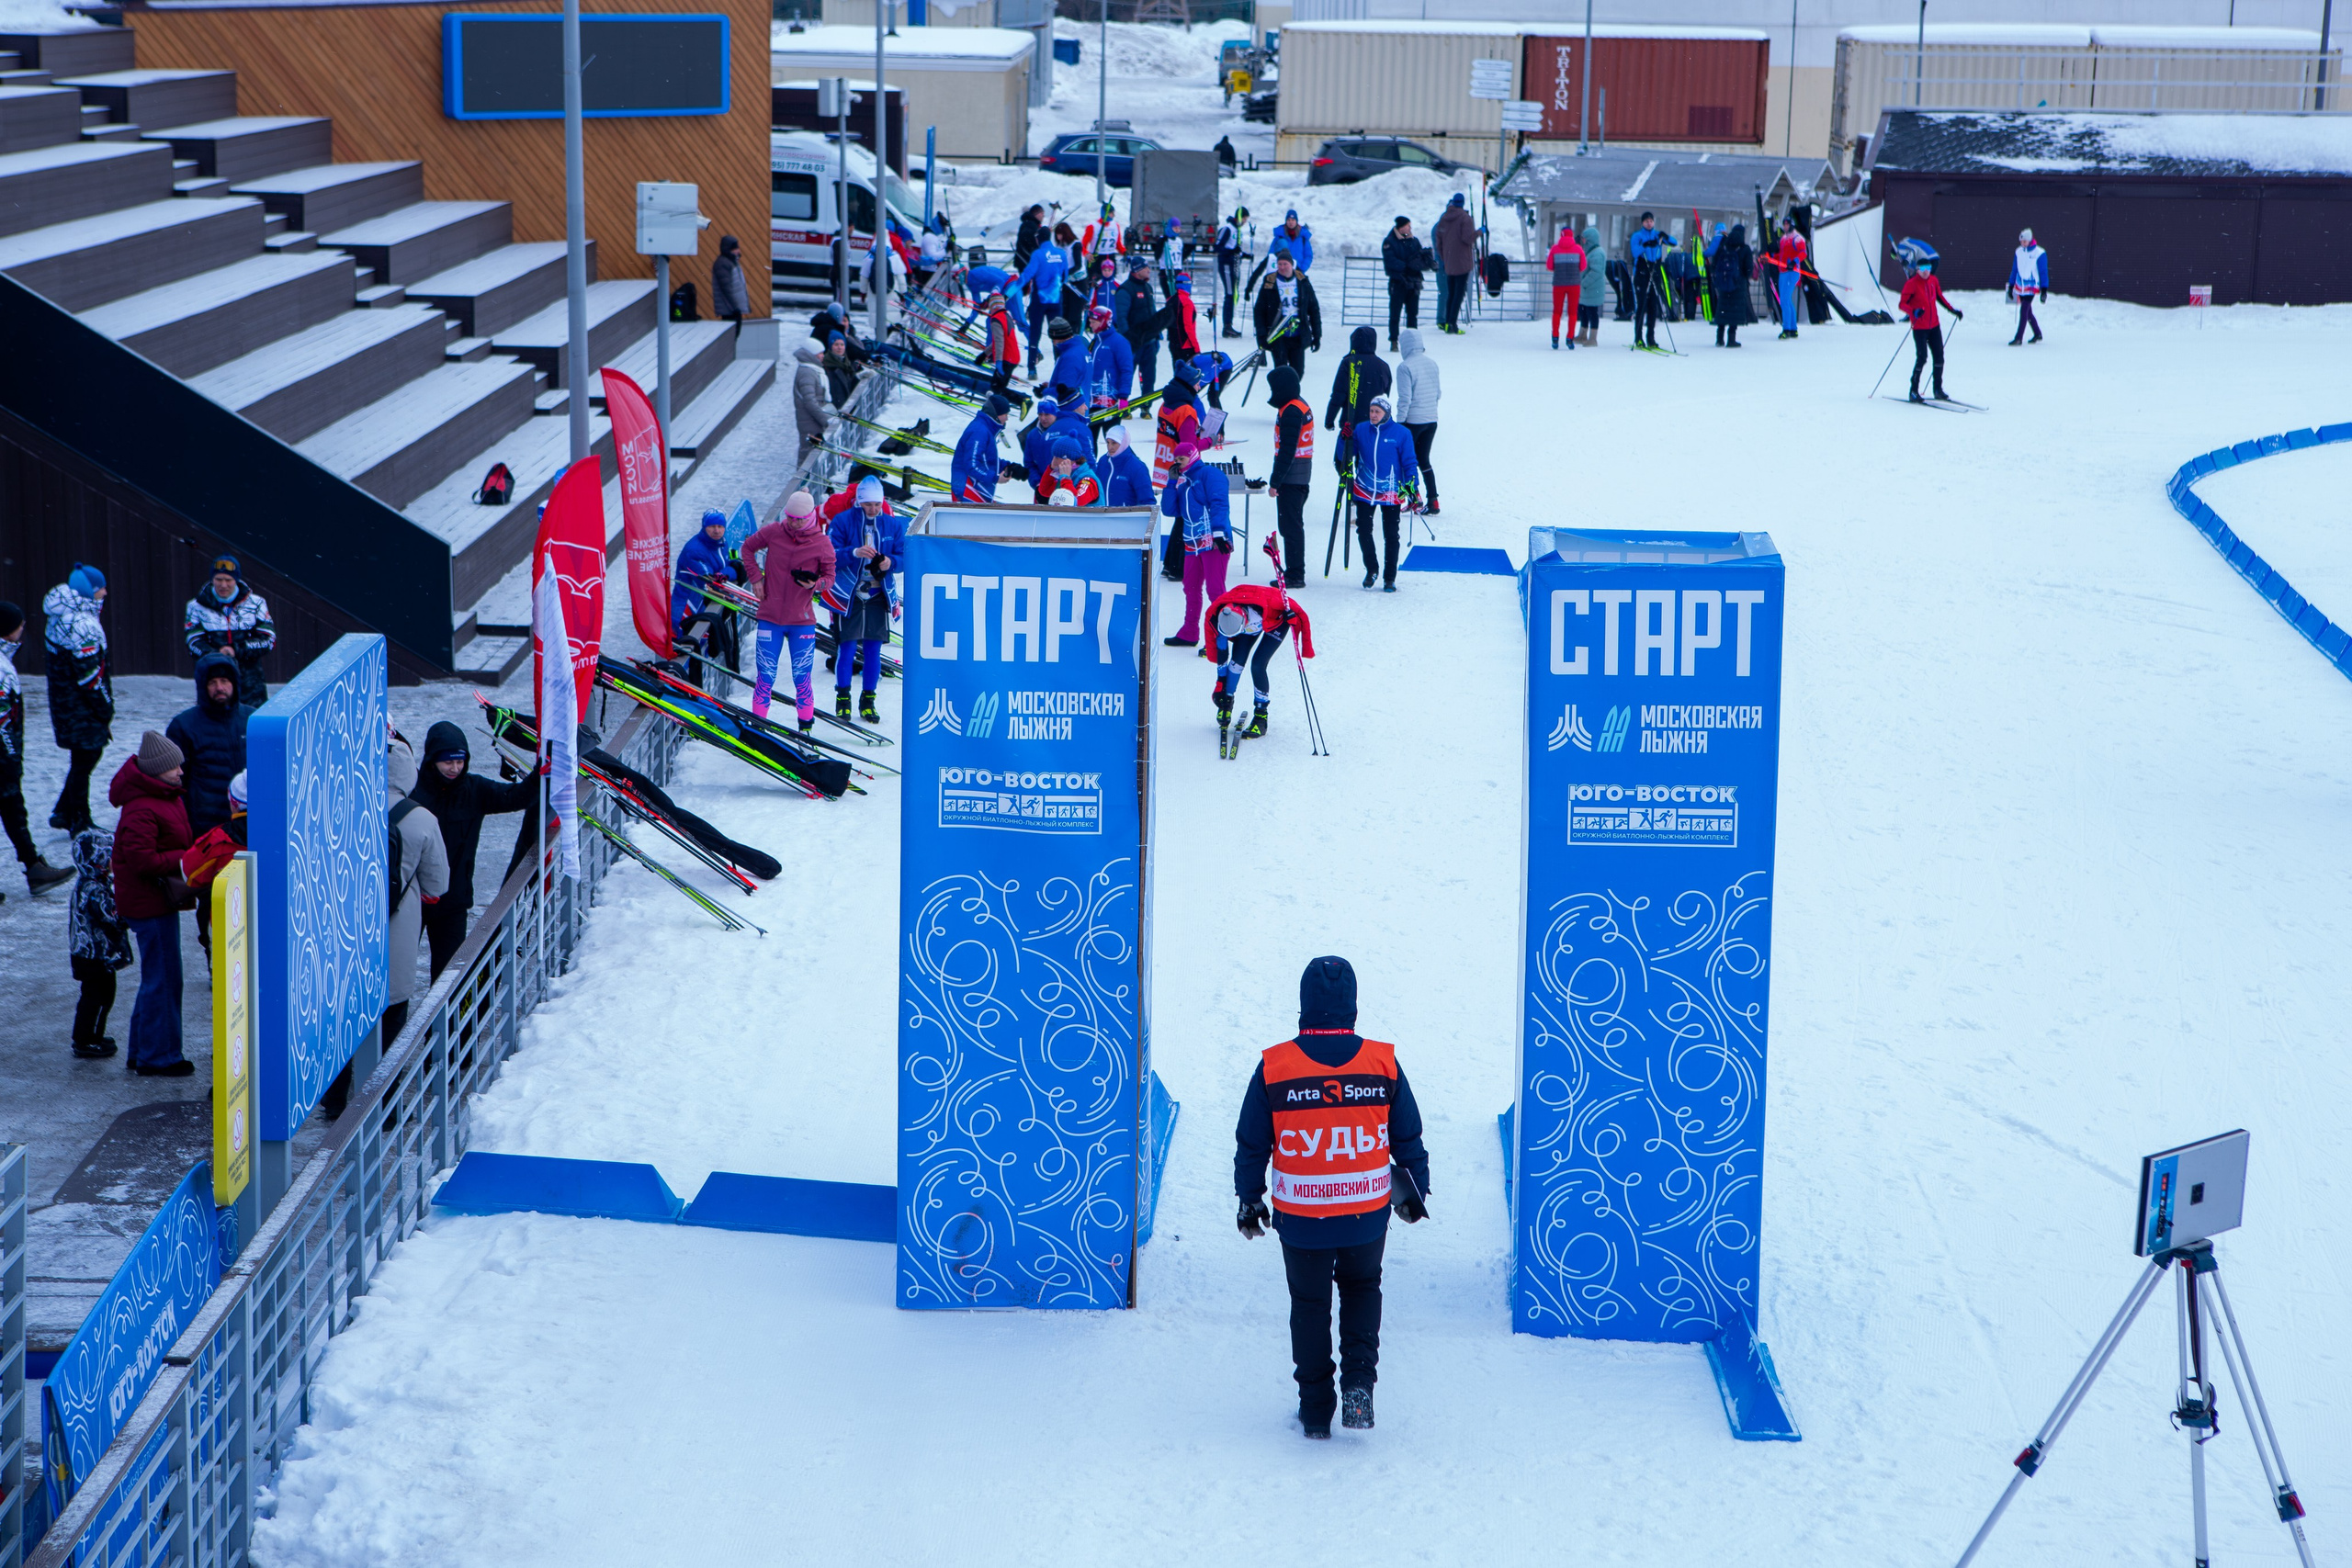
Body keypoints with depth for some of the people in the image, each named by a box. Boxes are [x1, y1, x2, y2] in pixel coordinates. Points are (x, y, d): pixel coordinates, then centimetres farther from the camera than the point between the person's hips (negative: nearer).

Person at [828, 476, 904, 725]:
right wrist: (854, 553, -26)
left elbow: (903, 556, 6)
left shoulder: (894, 524, 3)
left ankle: (868, 701, 13)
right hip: (848, 594, -2)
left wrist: (891, 562, -16)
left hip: (880, 595, 3)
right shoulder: (843, 521, -5)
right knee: (846, 646, -3)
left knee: (874, 648, 5)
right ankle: (842, 699, 9)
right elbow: (830, 556, -11)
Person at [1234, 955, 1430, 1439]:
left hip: (1301, 1218, -1)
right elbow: (1408, 1138, 2)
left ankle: (1315, 1409, 23)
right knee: (1362, 1289, 25)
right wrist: (1414, 1190, 19)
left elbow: (1251, 1144, -2)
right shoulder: (1383, 1063, -8)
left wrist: (1249, 1199, 13)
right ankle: (1358, 1383, 7)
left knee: (1310, 1305, 17)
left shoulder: (1274, 1067, -11)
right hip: (1368, 1216, 1)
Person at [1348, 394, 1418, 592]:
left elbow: (1409, 463, -1)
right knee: (1363, 531, 2)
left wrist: (1412, 489, -8)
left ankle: (1389, 578, 16)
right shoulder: (1361, 429, 0)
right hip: (1364, 492, 2)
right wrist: (1345, 440, -11)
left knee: (1391, 536, 5)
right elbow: (1348, 455, 8)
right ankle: (1371, 569, 23)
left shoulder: (1401, 434, -6)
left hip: (1391, 493, -2)